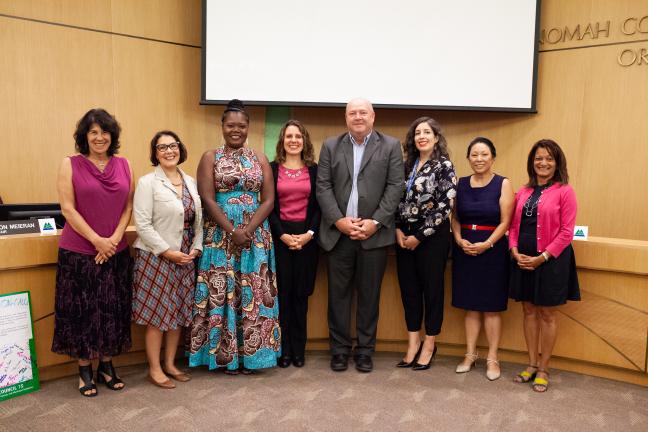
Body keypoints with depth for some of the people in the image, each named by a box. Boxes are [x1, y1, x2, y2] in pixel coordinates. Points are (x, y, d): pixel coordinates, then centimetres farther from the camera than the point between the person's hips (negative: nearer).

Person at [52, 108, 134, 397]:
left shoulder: (124, 165, 6)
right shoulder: (70, 164, -2)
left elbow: (129, 207, 5)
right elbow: (68, 208, -8)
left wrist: (114, 239, -8)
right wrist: (97, 240, -14)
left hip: (116, 251, 3)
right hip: (79, 251, -3)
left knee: (113, 310, 9)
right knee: (82, 311, 5)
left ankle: (106, 367, 25)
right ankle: (85, 371, 20)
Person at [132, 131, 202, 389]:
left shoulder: (190, 182, 10)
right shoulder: (148, 182, -8)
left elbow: (198, 220, 10)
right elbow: (142, 224, -14)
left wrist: (196, 248, -3)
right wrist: (167, 252, -16)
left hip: (185, 257, 6)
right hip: (157, 257, -6)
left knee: (179, 313, 12)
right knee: (157, 315, 2)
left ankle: (170, 364, 27)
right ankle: (154, 369, 17)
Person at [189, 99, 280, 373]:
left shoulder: (259, 159, 9)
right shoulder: (210, 158, 4)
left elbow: (269, 200, 1)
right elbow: (207, 199, -6)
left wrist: (248, 230, -13)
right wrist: (232, 230, -16)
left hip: (256, 235, 2)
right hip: (219, 235, -1)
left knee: (253, 293, 3)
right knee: (222, 291, 1)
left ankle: (250, 353, 15)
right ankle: (226, 354, 13)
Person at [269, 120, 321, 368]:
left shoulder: (314, 170, 8)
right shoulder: (272, 169, 5)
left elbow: (319, 206, 5)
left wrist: (309, 233, -9)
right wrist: (283, 235, -11)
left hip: (306, 237, 1)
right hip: (279, 236, -1)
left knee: (301, 294, 5)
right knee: (282, 293, 1)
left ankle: (298, 349, 15)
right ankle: (284, 349, 12)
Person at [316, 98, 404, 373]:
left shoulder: (391, 146, 6)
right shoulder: (330, 146, 10)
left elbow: (395, 187, -1)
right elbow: (323, 187, 3)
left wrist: (375, 222, -11)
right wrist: (338, 220, -10)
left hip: (374, 233, -1)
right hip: (338, 233, 1)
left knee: (369, 295, 7)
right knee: (338, 293, 6)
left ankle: (365, 350, 19)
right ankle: (339, 349, 19)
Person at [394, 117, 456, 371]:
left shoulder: (444, 166, -5)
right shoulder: (407, 165, 10)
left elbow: (444, 206, -12)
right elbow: (398, 199, 10)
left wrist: (420, 236, -12)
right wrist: (398, 229, -4)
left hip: (432, 235, -5)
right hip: (404, 234, 5)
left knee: (432, 288, 5)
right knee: (408, 287, 9)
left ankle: (429, 344, 19)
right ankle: (413, 341, 22)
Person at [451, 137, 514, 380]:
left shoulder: (502, 184, -4)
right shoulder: (461, 184, 7)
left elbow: (505, 221, -7)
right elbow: (455, 217, 8)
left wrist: (486, 244, -17)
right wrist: (459, 240, -8)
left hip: (492, 249, -3)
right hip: (465, 249, 3)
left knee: (491, 306, 4)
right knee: (470, 305, 10)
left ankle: (492, 358, 15)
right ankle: (470, 354, 21)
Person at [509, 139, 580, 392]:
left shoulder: (564, 191, -6)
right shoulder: (523, 192, 9)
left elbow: (566, 232, -10)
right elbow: (513, 225, 9)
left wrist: (542, 257, -16)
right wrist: (515, 252, -6)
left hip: (551, 260, -5)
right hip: (523, 260, 5)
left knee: (547, 314, 6)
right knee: (529, 311, 12)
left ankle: (543, 369, 20)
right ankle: (532, 364, 26)